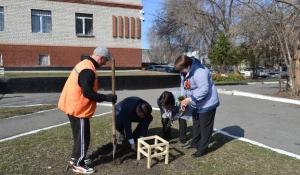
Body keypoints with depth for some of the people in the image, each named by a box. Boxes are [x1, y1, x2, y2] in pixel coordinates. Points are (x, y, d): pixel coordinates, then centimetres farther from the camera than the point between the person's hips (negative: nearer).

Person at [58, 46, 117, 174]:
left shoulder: (84, 64, 11)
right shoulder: (88, 70, -23)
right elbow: (87, 93, -28)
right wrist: (106, 97, -22)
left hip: (74, 106, 11)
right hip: (78, 108, -11)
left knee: (80, 135, 22)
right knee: (83, 136, 2)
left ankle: (76, 158, 36)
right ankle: (78, 164, 17)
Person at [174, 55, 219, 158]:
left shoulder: (199, 72, -32)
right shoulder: (184, 71, -3)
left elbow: (204, 90, -34)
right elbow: (183, 86, 7)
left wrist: (189, 99, -32)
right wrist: (183, 99, -5)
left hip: (207, 103, -9)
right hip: (196, 103, 9)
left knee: (205, 126, 5)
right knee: (196, 124, 22)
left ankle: (203, 148, 19)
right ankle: (195, 143, 40)